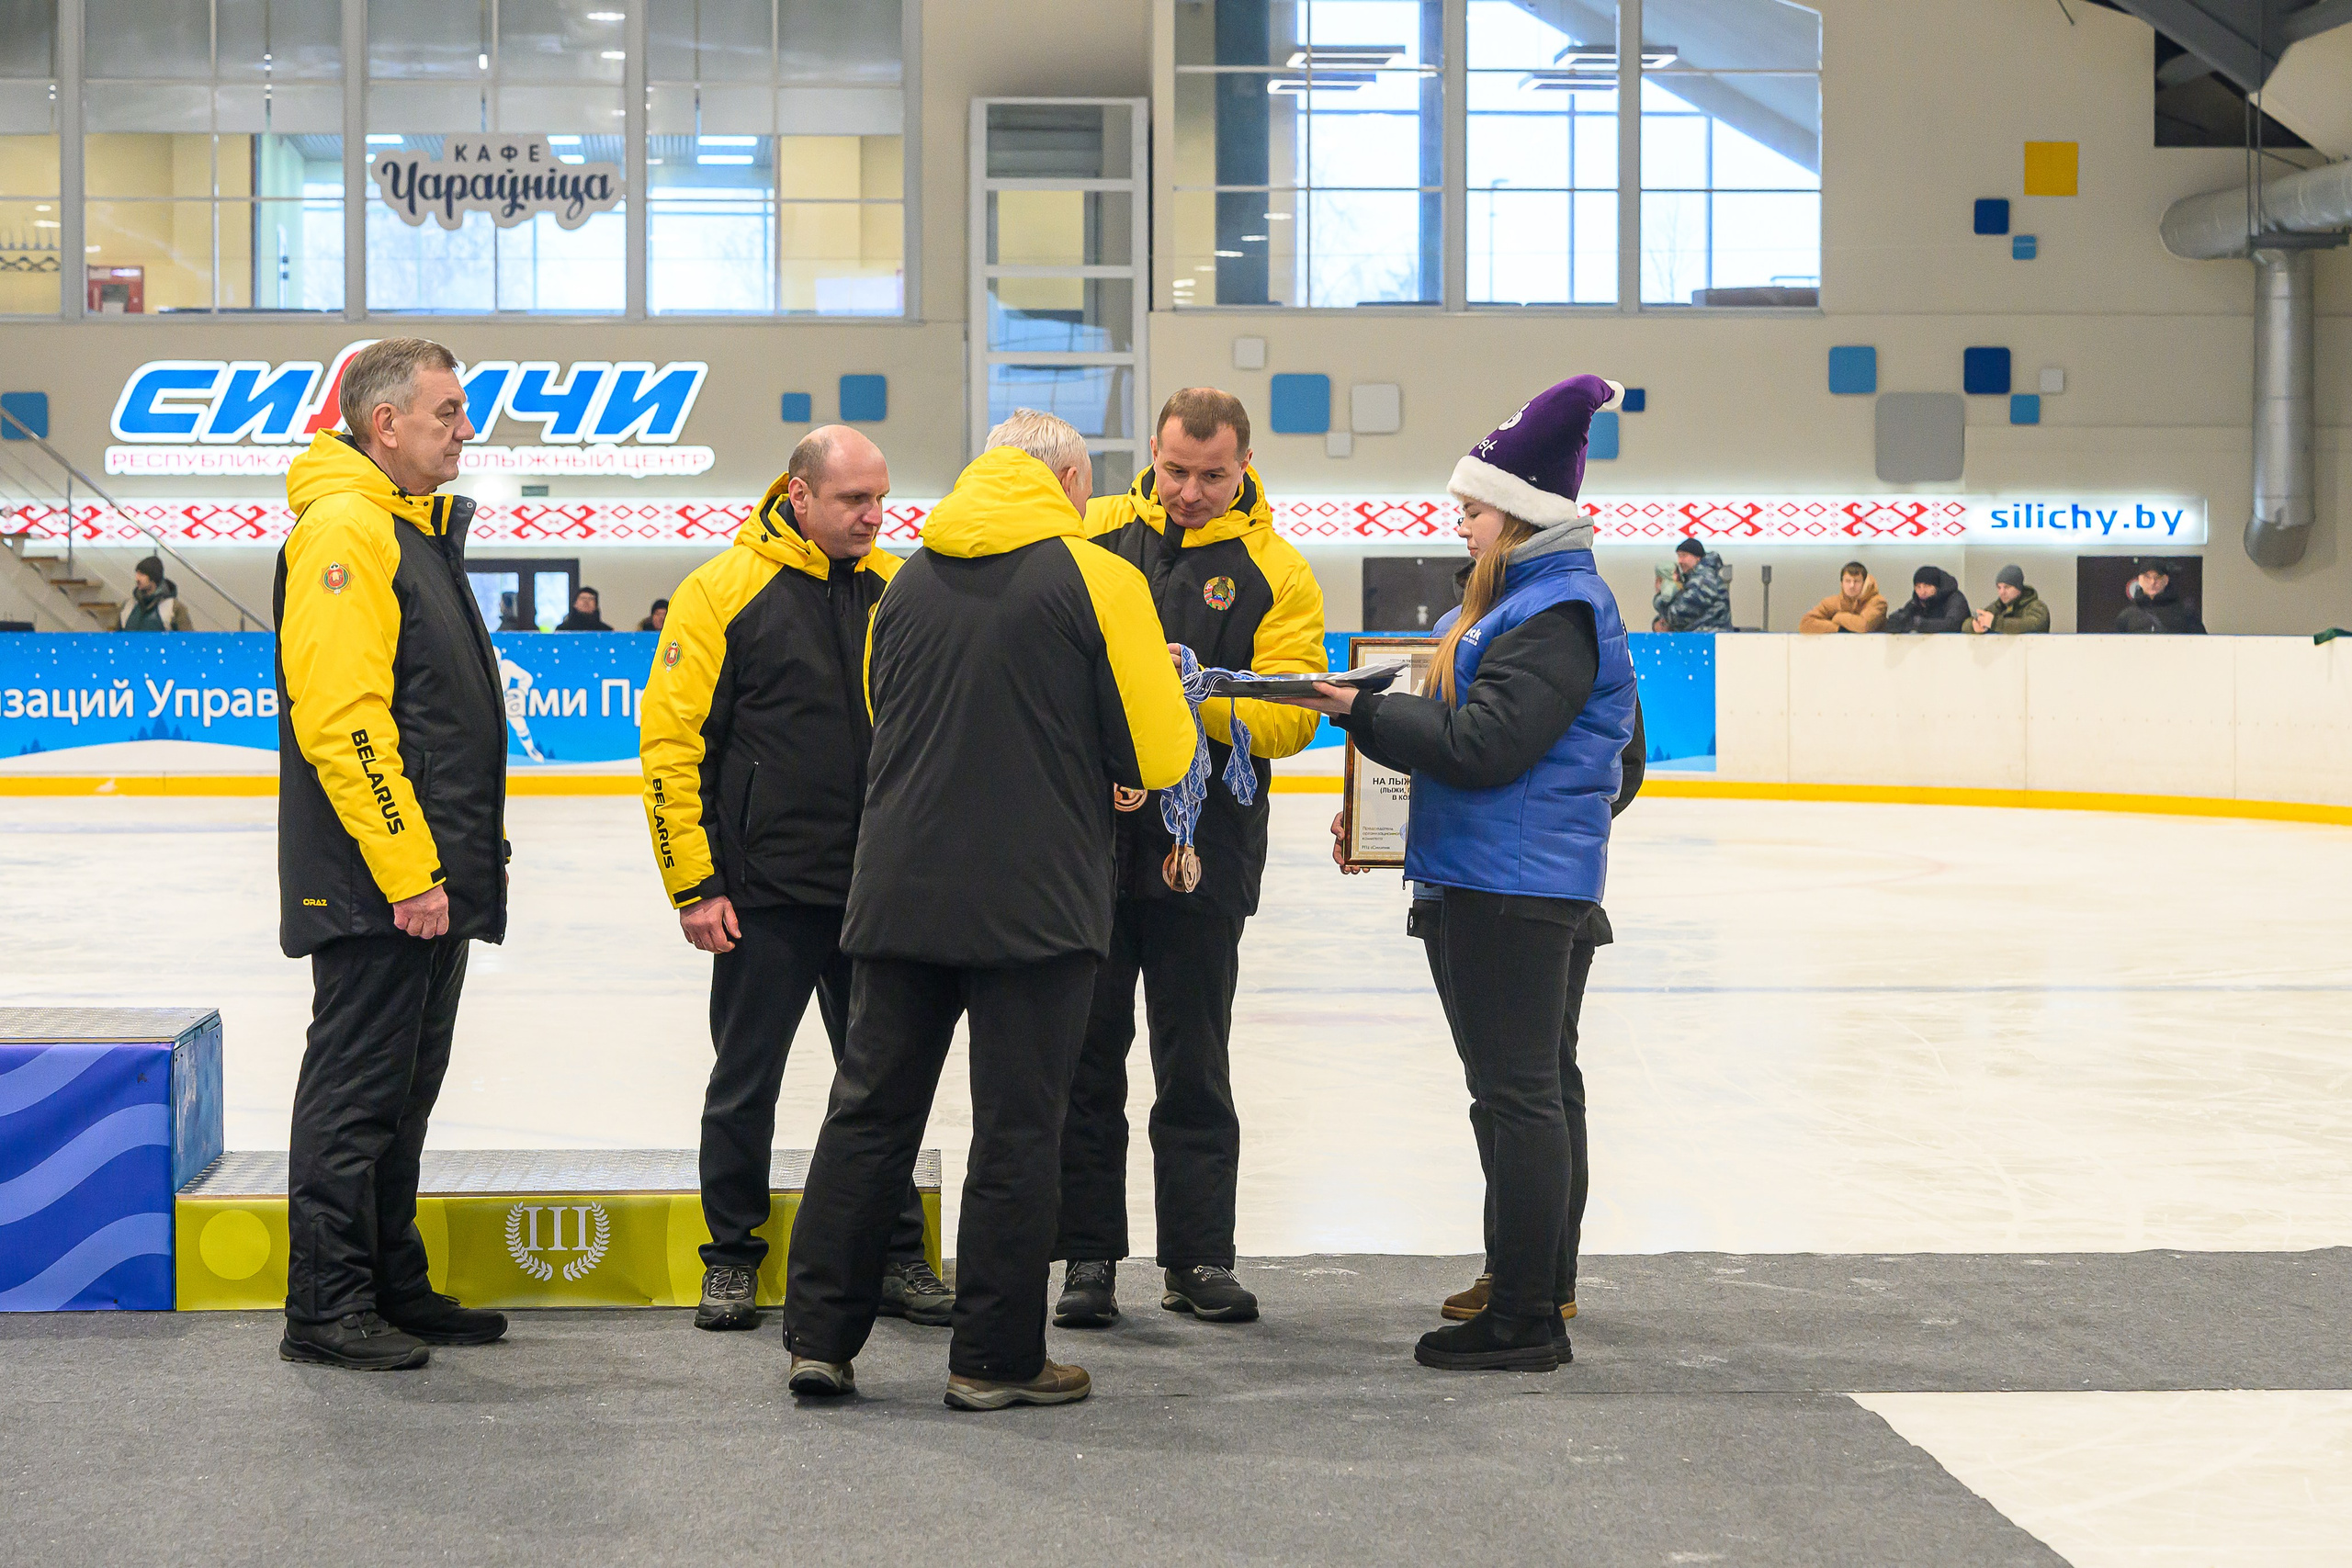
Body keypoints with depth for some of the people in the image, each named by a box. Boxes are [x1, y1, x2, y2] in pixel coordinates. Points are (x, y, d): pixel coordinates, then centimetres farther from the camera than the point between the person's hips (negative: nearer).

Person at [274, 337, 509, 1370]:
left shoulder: (417, 529, 18)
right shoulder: (345, 529, -15)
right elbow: (341, 717, -22)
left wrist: (466, 853, 20)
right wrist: (408, 869, -24)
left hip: (428, 876, 10)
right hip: (378, 885, -10)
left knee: (404, 1089, 15)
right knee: (357, 1090, -4)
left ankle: (392, 1287, 24)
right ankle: (326, 1310, 4)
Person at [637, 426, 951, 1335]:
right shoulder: (722, 591, -6)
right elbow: (671, 742, -6)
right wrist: (694, 883, -9)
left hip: (878, 887, 4)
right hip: (765, 893, -3)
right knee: (746, 1080, 7)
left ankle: (896, 1257, 20)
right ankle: (732, 1258, 20)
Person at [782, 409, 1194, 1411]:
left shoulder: (909, 581, 9)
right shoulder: (1097, 578, -6)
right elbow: (1160, 754, -7)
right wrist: (1104, 767, 16)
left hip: (899, 893, 4)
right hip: (1037, 902, -4)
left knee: (871, 1107, 11)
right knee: (1019, 1127, 4)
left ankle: (819, 1337, 14)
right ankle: (995, 1359, 9)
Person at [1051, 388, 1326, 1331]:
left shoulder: (1274, 572, 1)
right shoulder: (1089, 536, 4)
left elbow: (1290, 717, -8)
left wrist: (1202, 703, -25)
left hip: (1201, 854, -1)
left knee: (1194, 1065, 8)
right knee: (1085, 1057, 7)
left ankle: (1198, 1258, 18)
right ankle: (1088, 1254, 16)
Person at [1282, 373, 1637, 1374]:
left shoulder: (1559, 613, -16)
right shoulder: (1512, 598, 17)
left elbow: (1481, 747, -22)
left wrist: (1363, 712, -13)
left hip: (1518, 889, -11)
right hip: (1478, 879, 11)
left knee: (1519, 1094, -6)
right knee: (1512, 1093, 15)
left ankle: (1527, 1322, -2)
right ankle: (1521, 1296, 23)